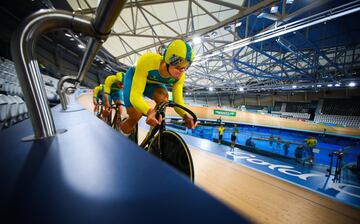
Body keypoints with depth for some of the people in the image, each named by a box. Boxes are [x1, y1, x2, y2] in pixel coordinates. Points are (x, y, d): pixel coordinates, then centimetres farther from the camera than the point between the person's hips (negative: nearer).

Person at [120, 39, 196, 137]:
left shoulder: (180, 76, -30)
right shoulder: (147, 60, -42)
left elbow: (178, 101, -26)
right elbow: (134, 96, -45)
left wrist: (186, 115, -48)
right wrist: (149, 111, -65)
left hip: (153, 83, 3)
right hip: (134, 77, -2)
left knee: (163, 97, -31)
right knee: (135, 116, -16)